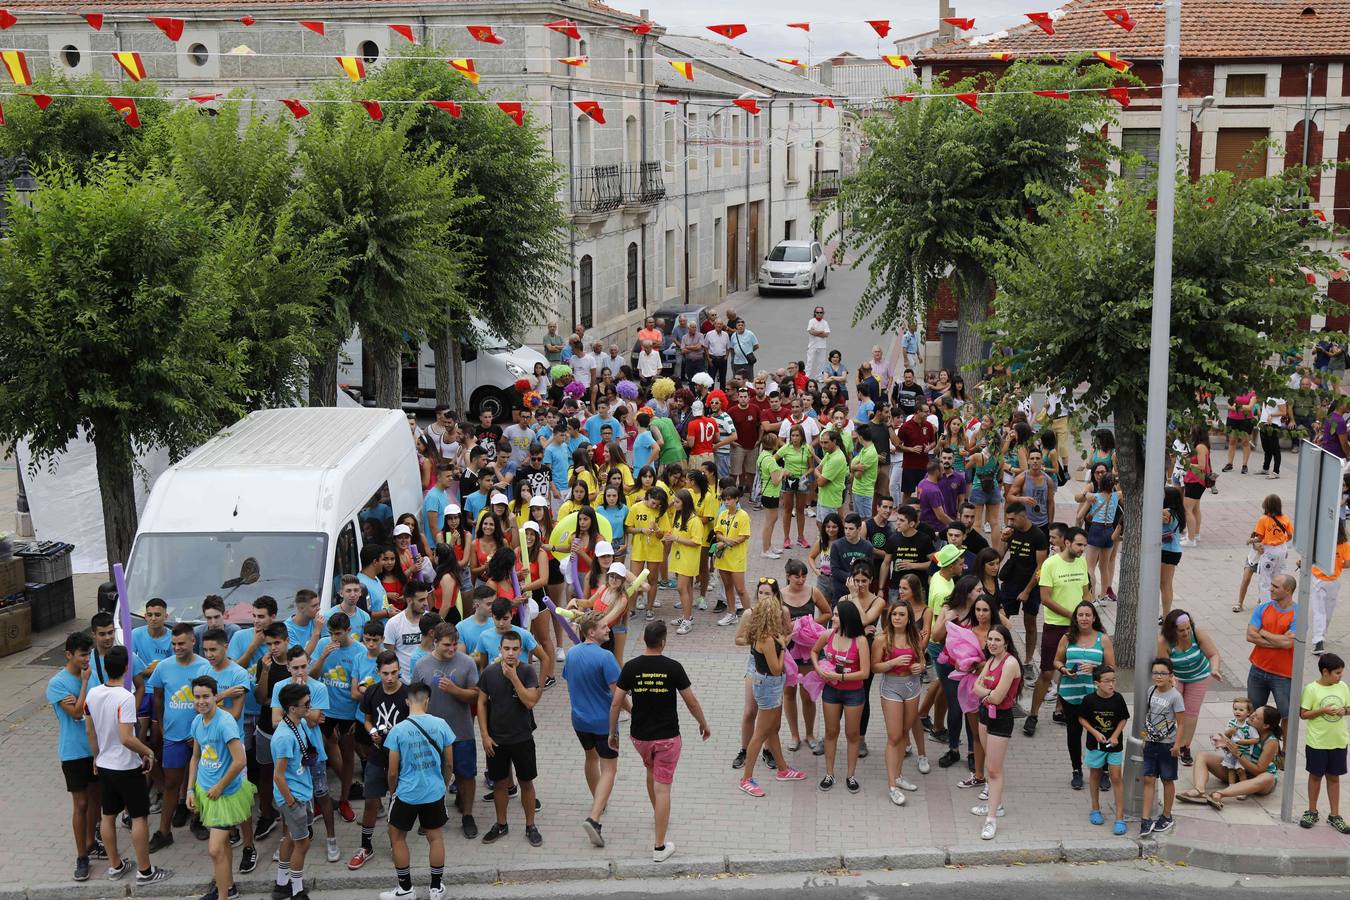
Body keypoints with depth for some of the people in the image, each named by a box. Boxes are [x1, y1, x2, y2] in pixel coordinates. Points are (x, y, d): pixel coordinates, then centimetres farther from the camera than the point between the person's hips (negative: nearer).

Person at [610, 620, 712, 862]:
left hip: (640, 735, 3)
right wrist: (703, 724, 11)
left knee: (651, 771, 31)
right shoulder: (673, 668, -13)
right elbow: (691, 701, -6)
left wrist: (612, 732, 9)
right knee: (663, 787, 0)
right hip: (668, 736, -3)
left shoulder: (631, 667, -8)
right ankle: (660, 847, 1)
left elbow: (616, 703, -4)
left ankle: (658, 815, 50)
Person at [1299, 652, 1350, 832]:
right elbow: (1303, 714, -10)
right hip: (1317, 742, -3)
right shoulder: (1311, 689, -12)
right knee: (1316, 775, 11)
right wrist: (1323, 711, -22)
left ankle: (1334, 815, 21)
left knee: (1334, 777, 12)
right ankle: (1312, 812, 25)